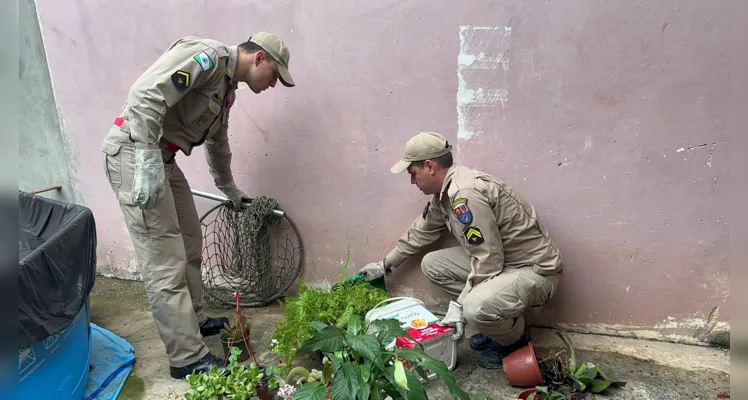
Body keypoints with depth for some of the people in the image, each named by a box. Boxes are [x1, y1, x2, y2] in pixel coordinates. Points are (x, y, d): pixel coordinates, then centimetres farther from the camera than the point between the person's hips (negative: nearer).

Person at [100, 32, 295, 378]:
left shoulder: (227, 87, 18)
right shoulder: (208, 56, -13)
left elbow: (218, 143, 31)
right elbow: (146, 94, -26)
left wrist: (230, 190, 41)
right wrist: (148, 162, -30)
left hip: (161, 157, 10)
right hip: (134, 152, -10)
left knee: (189, 243, 16)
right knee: (165, 263, -8)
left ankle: (194, 320, 32)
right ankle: (188, 358, 1)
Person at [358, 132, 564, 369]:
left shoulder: (465, 193, -28)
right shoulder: (445, 191, 3)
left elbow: (489, 261, -28)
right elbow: (422, 231, 18)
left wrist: (459, 305, -19)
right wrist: (385, 265, 26)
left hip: (536, 269, -9)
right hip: (500, 260, 10)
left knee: (477, 307, -35)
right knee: (432, 264, 7)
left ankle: (515, 341, 2)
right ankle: (495, 323, 13)